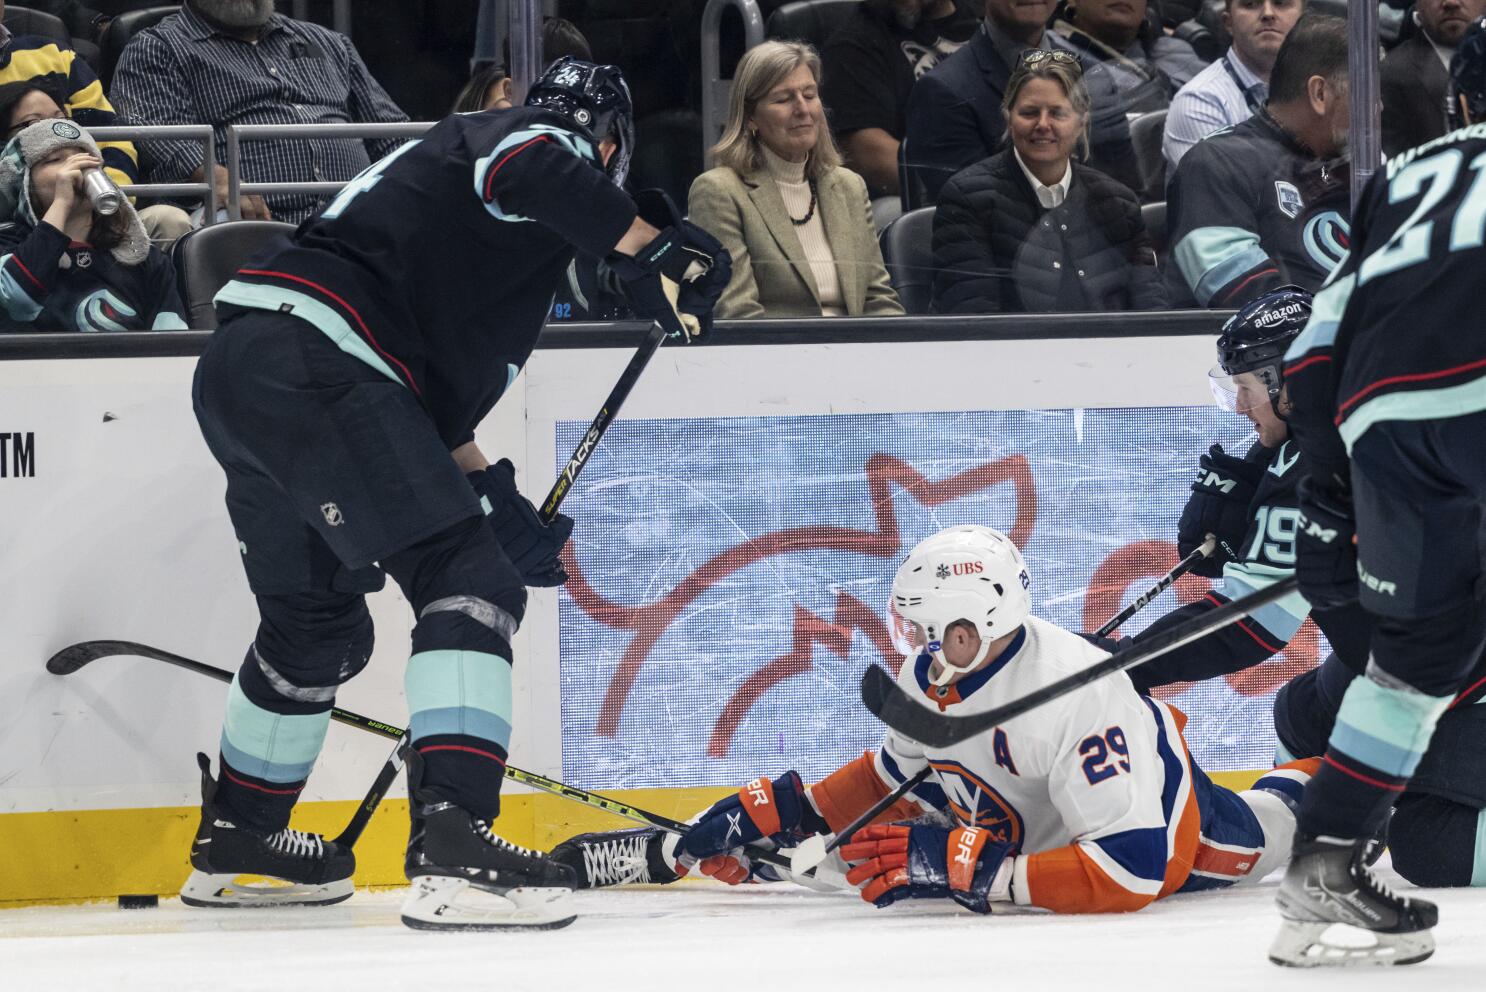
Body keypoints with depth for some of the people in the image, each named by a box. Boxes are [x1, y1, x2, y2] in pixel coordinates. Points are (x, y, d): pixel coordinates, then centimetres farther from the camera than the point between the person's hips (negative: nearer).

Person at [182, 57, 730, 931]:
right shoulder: (547, 142, 7)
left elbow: (437, 389, 33)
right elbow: (528, 170, -21)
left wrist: (494, 498, 31)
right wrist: (650, 247, -18)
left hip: (235, 369, 10)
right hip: (312, 363, -10)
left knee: (320, 621, 27)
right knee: (469, 582, -13)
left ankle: (235, 841, 41)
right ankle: (453, 844, -27)